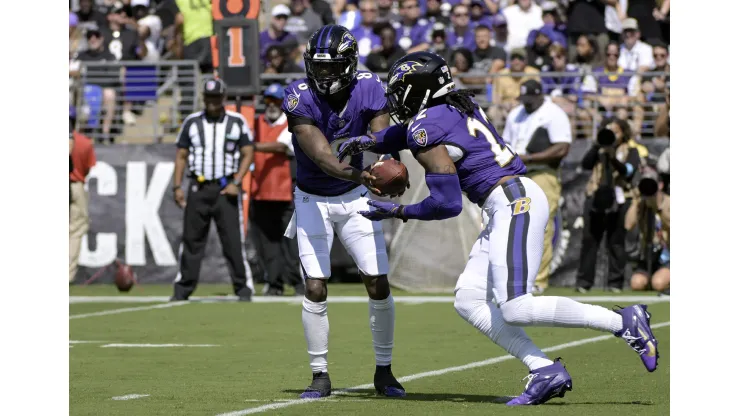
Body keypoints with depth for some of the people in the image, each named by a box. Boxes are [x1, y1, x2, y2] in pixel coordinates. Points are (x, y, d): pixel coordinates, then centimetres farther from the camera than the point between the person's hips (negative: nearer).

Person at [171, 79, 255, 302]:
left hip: (226, 188, -2)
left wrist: (236, 183, -9)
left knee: (233, 239, -6)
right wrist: (177, 186, 1)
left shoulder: (237, 122, 4)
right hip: (198, 188, 2)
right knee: (192, 239, 3)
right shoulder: (192, 122, 8)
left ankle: (243, 288, -1)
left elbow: (247, 154, 3)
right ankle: (183, 289, 9)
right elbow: (181, 155, 10)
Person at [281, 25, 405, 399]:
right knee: (315, 291, -9)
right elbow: (320, 155, -34)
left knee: (379, 285, -2)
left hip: (356, 199, 2)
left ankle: (384, 371, 14)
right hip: (313, 201, -2)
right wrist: (356, 174, -53)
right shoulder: (300, 98, -23)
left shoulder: (368, 89, -15)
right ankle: (320, 375, 5)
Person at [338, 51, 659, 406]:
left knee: (516, 309, -17)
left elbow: (447, 204, -11)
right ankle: (545, 371, -3)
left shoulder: (426, 129, -9)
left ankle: (623, 322, -10)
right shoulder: (455, 107, 17)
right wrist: (369, 141, 29)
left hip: (514, 202, -10)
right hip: (510, 205, 10)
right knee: (468, 301, 6)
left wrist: (397, 212, 2)